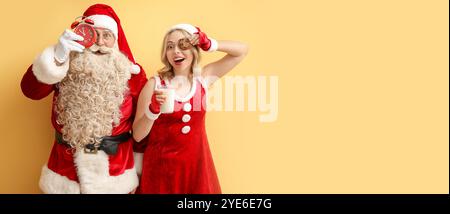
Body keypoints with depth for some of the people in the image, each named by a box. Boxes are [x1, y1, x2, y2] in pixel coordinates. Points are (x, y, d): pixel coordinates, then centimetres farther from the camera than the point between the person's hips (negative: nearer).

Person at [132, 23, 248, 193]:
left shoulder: (203, 78, 0)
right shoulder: (155, 84, -9)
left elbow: (242, 51, 5)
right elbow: (137, 136, -8)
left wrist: (210, 45, -9)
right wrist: (153, 110, -25)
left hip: (196, 163, 3)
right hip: (162, 165, -3)